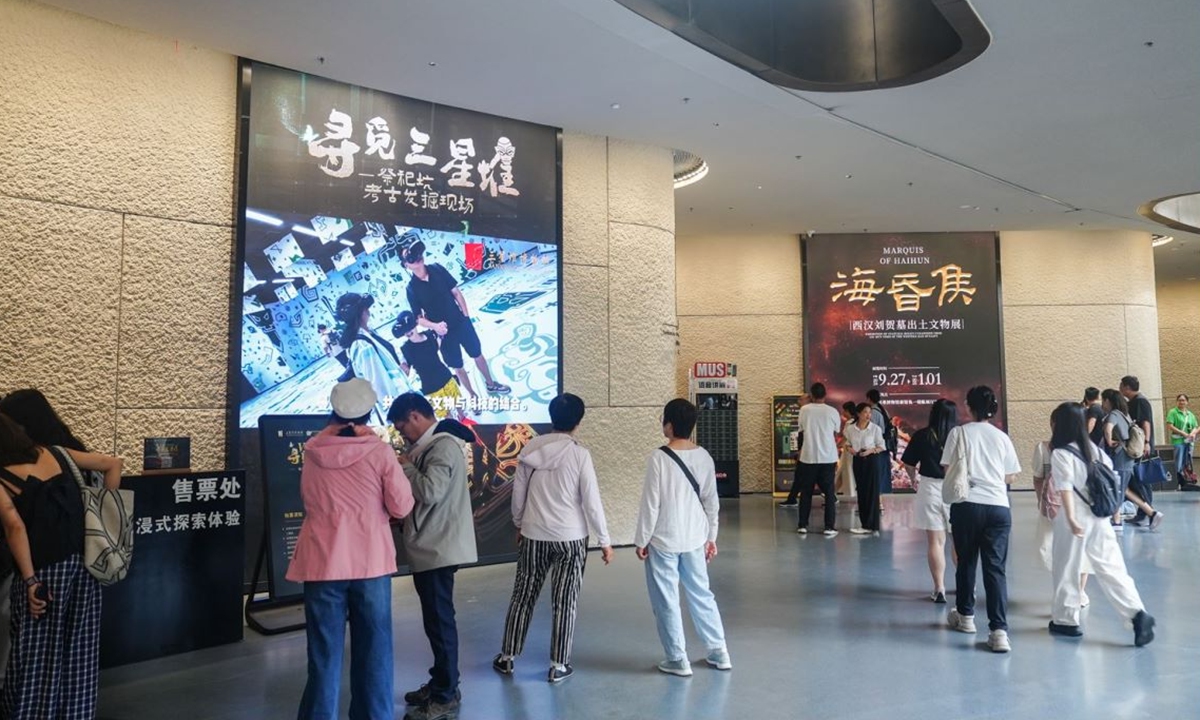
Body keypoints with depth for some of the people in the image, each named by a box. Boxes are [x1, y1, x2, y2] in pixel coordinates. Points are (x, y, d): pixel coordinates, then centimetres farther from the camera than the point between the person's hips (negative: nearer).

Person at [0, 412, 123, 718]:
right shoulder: (55, 454, 6)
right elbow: (113, 464, 7)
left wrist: (30, 580, -17)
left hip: (46, 569, -5)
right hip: (84, 561, 5)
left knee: (36, 654, 9)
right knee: (79, 648, 15)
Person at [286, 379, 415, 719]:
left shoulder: (312, 452, 1)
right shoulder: (379, 451, -7)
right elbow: (402, 507, -5)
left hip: (323, 562, 2)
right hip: (370, 561, -2)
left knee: (324, 653, 10)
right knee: (372, 651, 11)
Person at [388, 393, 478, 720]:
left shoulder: (444, 446, -18)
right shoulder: (432, 445, 14)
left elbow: (430, 492, -27)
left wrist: (405, 466, -13)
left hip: (438, 549, -10)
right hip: (430, 547, 10)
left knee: (440, 620, -2)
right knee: (435, 619, 17)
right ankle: (440, 683, 29)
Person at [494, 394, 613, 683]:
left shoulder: (530, 450, -1)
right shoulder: (579, 454, -12)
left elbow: (518, 494, 6)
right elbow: (592, 502, -10)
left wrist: (519, 525, 22)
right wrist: (605, 541, -2)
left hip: (533, 535, 3)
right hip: (571, 538, -3)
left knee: (522, 596, 15)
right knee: (565, 602, 7)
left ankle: (507, 657, 26)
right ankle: (558, 665, 15)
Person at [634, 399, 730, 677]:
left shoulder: (659, 458, -16)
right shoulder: (704, 457, 0)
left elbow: (651, 503, -14)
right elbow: (711, 501, 6)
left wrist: (641, 540, -4)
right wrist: (711, 536, 16)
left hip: (663, 540, -5)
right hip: (695, 538, 6)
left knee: (666, 601, 7)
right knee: (701, 594, 18)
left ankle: (677, 660, 16)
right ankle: (719, 652, 26)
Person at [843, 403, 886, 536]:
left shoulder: (875, 428, -6)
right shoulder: (850, 428, 1)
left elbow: (882, 446, -3)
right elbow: (848, 444, 12)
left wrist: (871, 451, -18)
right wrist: (851, 449, -9)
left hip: (872, 461, -3)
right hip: (858, 461, 3)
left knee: (872, 493, -3)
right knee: (861, 493, 6)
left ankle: (871, 526, 1)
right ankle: (867, 525, 14)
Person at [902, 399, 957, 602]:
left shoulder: (922, 436, -6)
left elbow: (908, 464, 0)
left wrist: (915, 477, 20)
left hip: (930, 489, 0)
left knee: (935, 542, 7)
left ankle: (939, 589, 8)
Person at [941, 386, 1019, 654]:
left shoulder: (959, 433, 1)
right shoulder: (1002, 437, 8)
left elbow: (949, 471, 0)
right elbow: (1009, 478, 13)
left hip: (967, 505, -1)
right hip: (998, 507, 1)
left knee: (966, 562, 15)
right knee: (996, 568, 1)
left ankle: (965, 616, 31)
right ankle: (999, 631, -8)